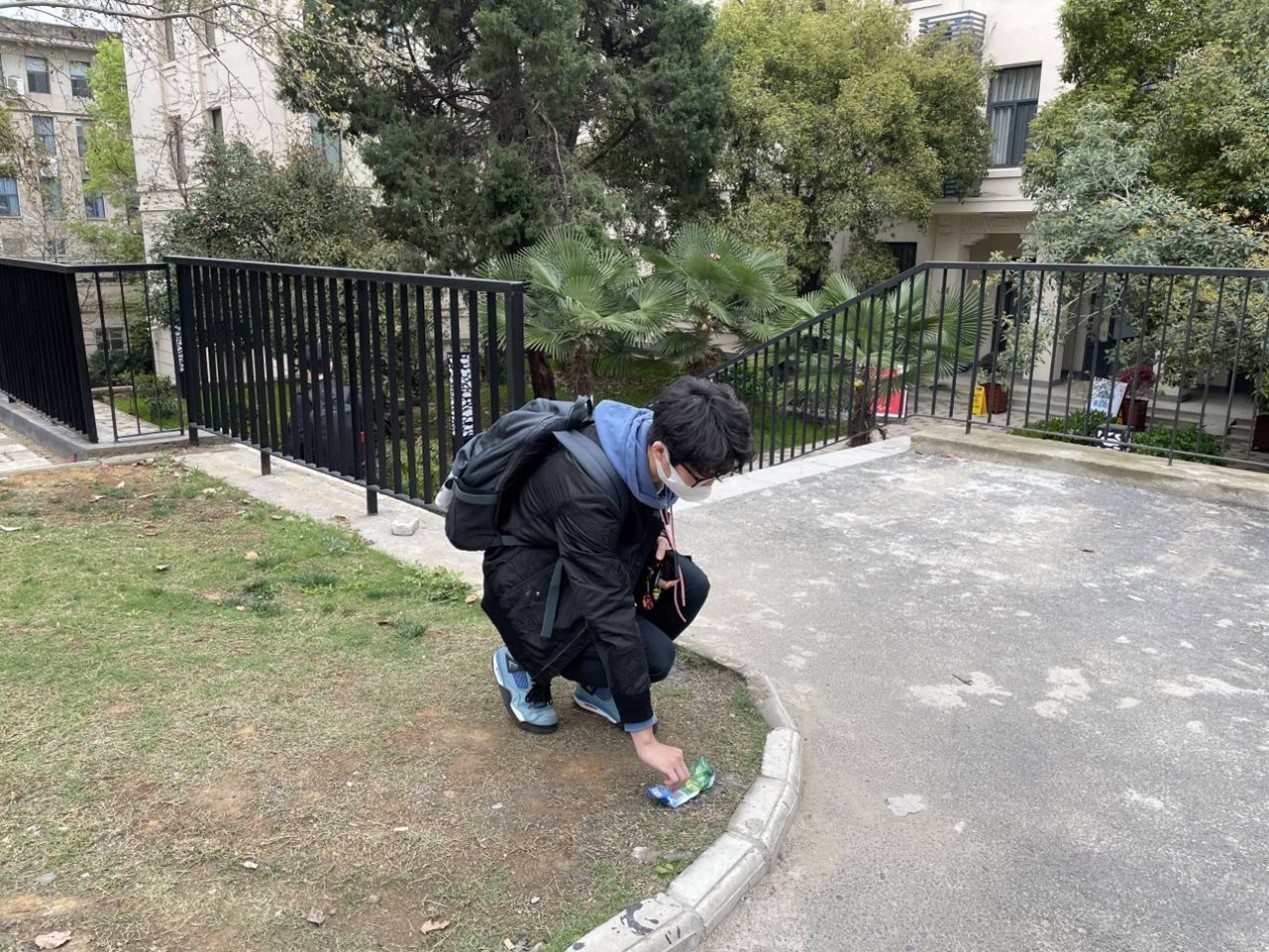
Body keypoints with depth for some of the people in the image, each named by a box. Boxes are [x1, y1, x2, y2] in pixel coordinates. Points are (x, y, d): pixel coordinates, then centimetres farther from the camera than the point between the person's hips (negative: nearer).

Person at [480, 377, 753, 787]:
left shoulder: (652, 436, -16)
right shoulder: (588, 492, -38)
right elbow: (611, 615, -36)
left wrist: (661, 529, -13)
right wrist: (645, 738, -31)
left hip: (592, 558, 8)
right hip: (530, 578, -7)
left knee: (689, 586, -12)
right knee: (653, 655, -22)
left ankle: (596, 686, 7)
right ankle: (524, 666, 3)